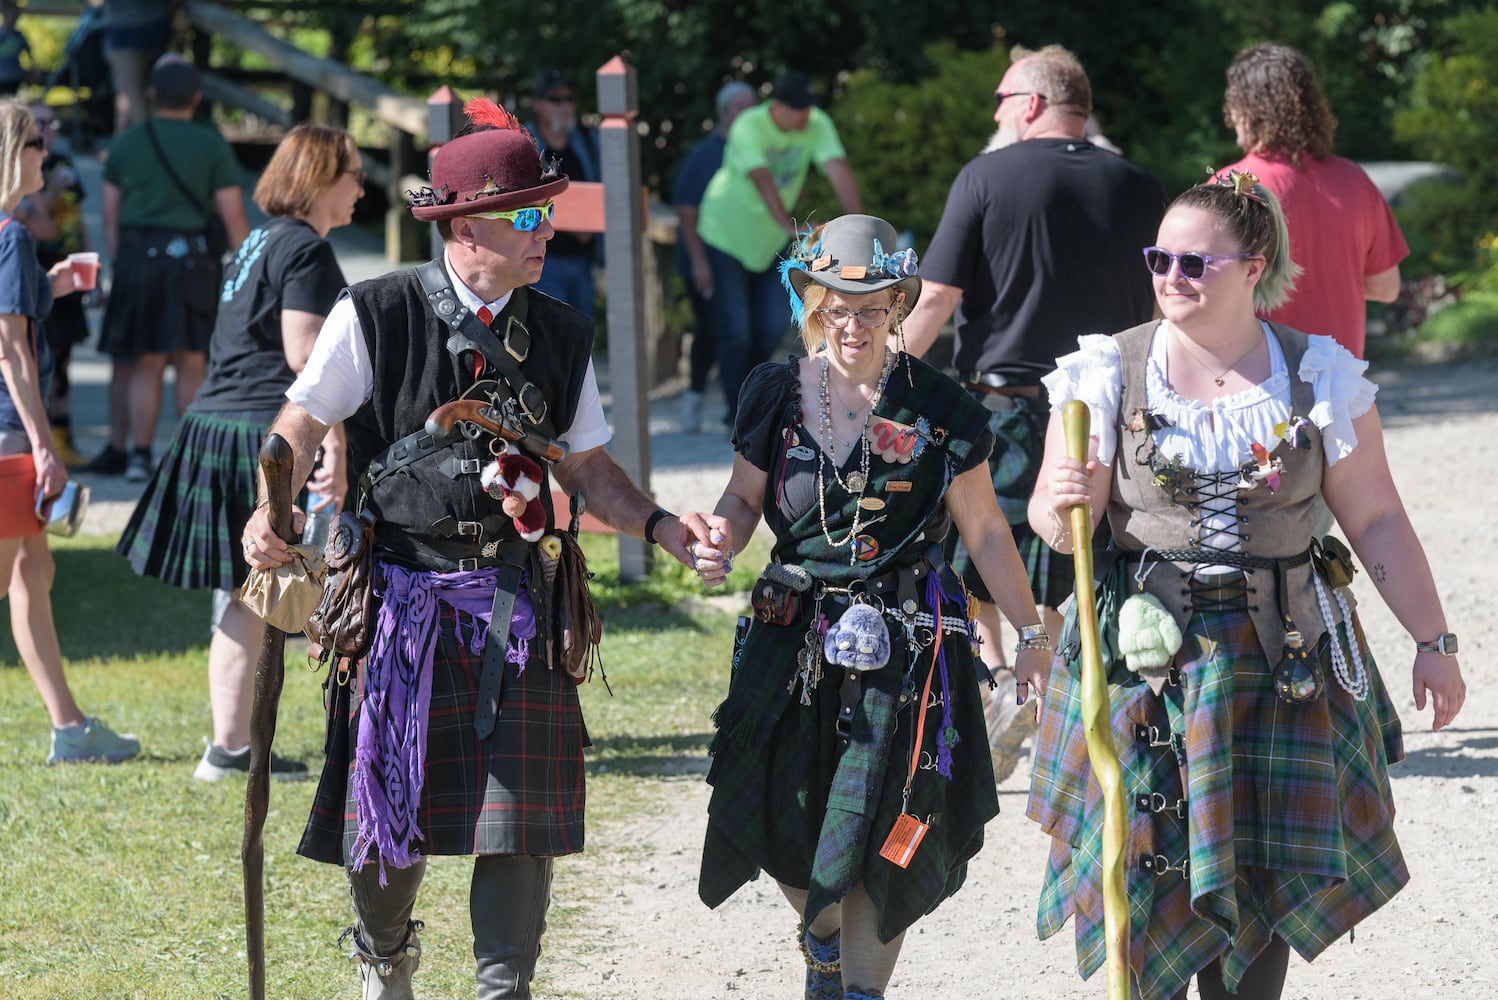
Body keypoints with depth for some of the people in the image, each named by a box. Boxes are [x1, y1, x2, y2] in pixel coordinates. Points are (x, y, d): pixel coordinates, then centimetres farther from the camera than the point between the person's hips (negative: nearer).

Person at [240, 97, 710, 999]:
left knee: (525, 812, -5)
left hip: (514, 599, 3)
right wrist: (269, 514, -18)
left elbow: (587, 465, 13)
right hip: (402, 591, -2)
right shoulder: (374, 316, -5)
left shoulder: (561, 334, 7)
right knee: (392, 803, 4)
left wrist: (659, 525, -4)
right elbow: (303, 425, -1)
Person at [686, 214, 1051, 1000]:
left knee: (876, 836, -7)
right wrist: (719, 539, -13)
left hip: (904, 639, -2)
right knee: (784, 822, 4)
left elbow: (984, 532, 3)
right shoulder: (776, 394, 0)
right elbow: (744, 498, 10)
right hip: (794, 633, 2)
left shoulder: (937, 409, -5)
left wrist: (1030, 635, 6)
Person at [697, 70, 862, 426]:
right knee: (735, 330, -7)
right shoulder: (749, 128, -28)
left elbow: (838, 169, -27)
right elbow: (763, 180, -42)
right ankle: (738, 416, 5)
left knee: (773, 324, 5)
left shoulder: (817, 126, -14)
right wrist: (789, 225, -57)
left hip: (770, 238, 5)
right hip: (727, 233, -5)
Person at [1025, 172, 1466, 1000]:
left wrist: (1432, 642, 2)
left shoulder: (1319, 374, 1)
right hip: (1148, 654, -1)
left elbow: (1377, 521, 5)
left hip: (1282, 661, 1)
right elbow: (1058, 528, -1)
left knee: (1262, 877, 1)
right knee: (1148, 873, -3)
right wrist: (1062, 504, -25)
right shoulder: (1108, 372, 0)